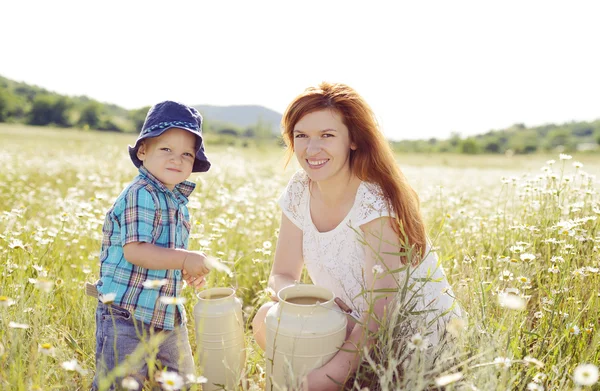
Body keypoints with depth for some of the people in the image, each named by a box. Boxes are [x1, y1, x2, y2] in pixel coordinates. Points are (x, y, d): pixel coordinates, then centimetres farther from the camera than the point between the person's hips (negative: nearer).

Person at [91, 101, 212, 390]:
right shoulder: (140, 195, -17)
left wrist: (189, 271, 5)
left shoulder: (178, 200, 10)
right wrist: (186, 259, -25)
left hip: (168, 318, 9)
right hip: (126, 317, -9)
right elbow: (134, 250, -27)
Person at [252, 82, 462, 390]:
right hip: (356, 322, 6)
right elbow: (282, 274, -1)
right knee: (267, 322, -13)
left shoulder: (375, 203, -25)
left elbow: (380, 310, -27)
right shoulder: (299, 191, -6)